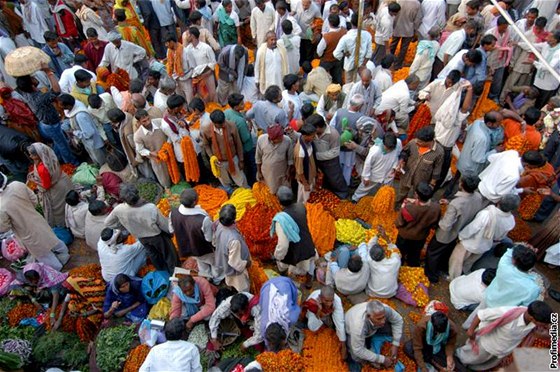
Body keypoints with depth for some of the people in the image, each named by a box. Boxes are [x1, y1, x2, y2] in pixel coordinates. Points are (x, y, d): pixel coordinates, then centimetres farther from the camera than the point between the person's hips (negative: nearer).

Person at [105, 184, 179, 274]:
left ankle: (162, 270, 57)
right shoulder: (151, 208, -40)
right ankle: (174, 271, 49)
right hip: (158, 235, -3)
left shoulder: (119, 210, -31)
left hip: (141, 238, 4)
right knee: (168, 253, 26)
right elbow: (164, 224, -22)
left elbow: (107, 223, -10)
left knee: (152, 254, 32)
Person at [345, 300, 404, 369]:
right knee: (360, 359, -21)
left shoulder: (385, 309, -35)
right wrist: (382, 360, -25)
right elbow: (358, 350, -31)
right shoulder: (358, 325, -44)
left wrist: (395, 345, -17)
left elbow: (398, 320, -14)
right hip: (351, 330, -4)